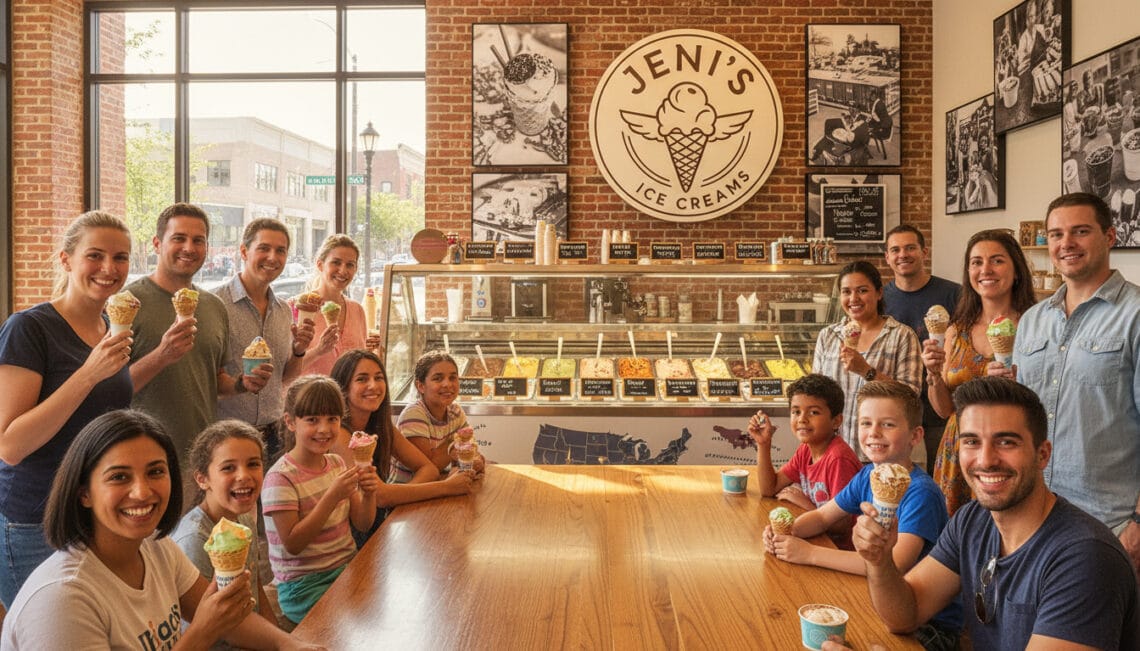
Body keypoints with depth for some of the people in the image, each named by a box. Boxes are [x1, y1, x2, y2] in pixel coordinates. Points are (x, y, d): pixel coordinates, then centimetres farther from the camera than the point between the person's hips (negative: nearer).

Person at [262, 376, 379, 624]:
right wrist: (333, 496, -27)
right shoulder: (280, 478, -15)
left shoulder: (337, 464, 5)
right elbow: (293, 545, -19)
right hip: (304, 587, -6)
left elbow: (363, 525, 7)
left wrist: (369, 494, -15)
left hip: (347, 569, 6)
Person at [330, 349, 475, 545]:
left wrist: (401, 493, -16)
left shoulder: (382, 427, 5)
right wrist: (447, 487, -19)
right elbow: (379, 495, -25)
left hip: (379, 529, 7)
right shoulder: (338, 433, -19)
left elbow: (428, 468, 6)